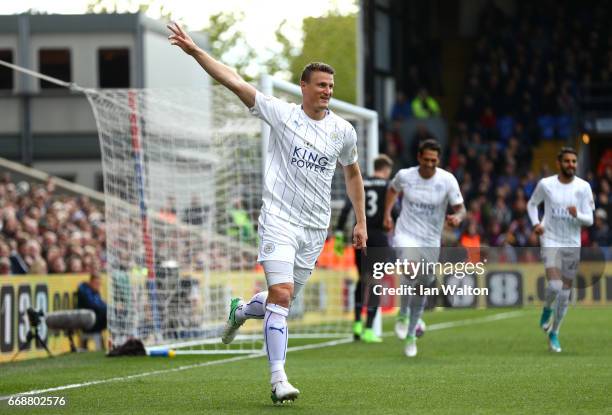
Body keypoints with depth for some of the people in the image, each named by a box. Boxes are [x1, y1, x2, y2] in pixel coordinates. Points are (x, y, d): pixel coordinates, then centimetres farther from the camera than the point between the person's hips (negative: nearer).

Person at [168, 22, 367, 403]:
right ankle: (278, 378, -18)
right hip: (279, 219, -4)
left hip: (316, 228, 4)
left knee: (283, 301, 9)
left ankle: (242, 310, 43)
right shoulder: (281, 114, -3)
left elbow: (352, 174, 22)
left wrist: (361, 222, 19)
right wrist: (194, 50, -18)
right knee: (280, 296, -18)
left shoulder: (344, 131, 7)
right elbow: (234, 81, -9)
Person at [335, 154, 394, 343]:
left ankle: (357, 323, 10)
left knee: (363, 279, 18)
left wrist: (339, 233, -2)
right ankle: (368, 329, -4)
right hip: (379, 237, -3)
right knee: (375, 282, 0)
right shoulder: (389, 186, 0)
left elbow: (346, 208, -1)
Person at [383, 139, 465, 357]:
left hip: (431, 241, 2)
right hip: (406, 235, -2)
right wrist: (387, 213, 12)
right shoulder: (405, 176, -5)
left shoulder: (447, 180, -9)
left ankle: (411, 335, 27)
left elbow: (460, 208, -7)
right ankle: (403, 314, -12)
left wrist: (457, 217, -30)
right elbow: (393, 189, 19)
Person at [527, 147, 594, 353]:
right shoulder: (546, 184, -5)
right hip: (551, 241, -2)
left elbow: (589, 220, -3)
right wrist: (536, 223, -5)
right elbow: (532, 204, 13)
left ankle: (554, 334, 22)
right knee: (554, 286, -21)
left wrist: (577, 215, -24)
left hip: (572, 244, 2)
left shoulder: (583, 187, -4)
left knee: (565, 293, 6)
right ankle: (547, 309, 13)